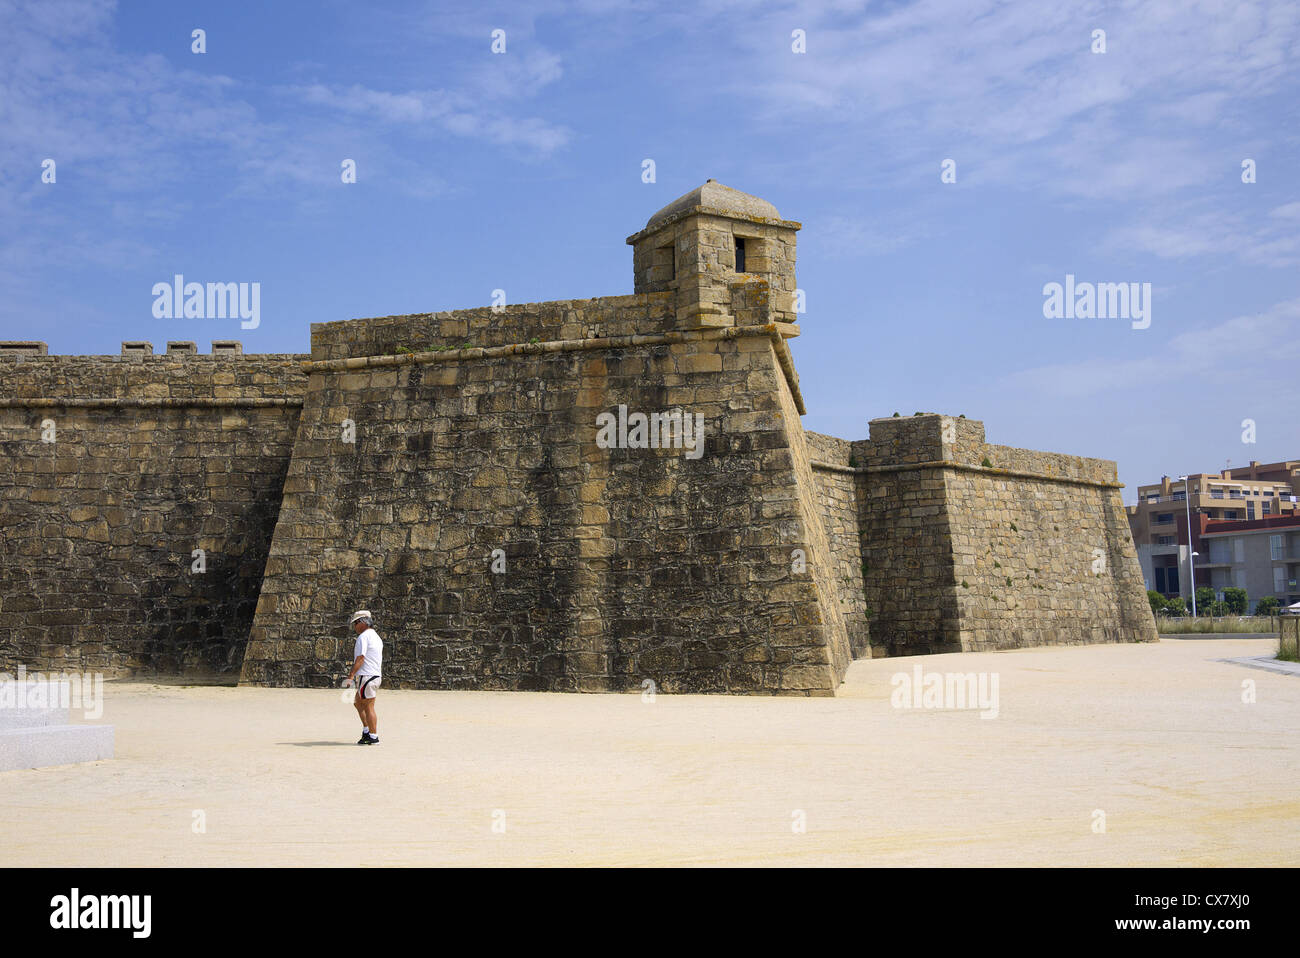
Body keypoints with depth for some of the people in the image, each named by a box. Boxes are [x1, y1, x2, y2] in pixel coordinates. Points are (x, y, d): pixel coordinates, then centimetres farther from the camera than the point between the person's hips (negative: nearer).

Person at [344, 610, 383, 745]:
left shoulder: (363, 637, -11)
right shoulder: (377, 637, 17)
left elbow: (360, 659, -20)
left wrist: (350, 676, -24)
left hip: (366, 676, -9)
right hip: (376, 676, 10)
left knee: (368, 707, -3)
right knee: (358, 703, 20)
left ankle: (373, 737, 0)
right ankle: (367, 731, 20)